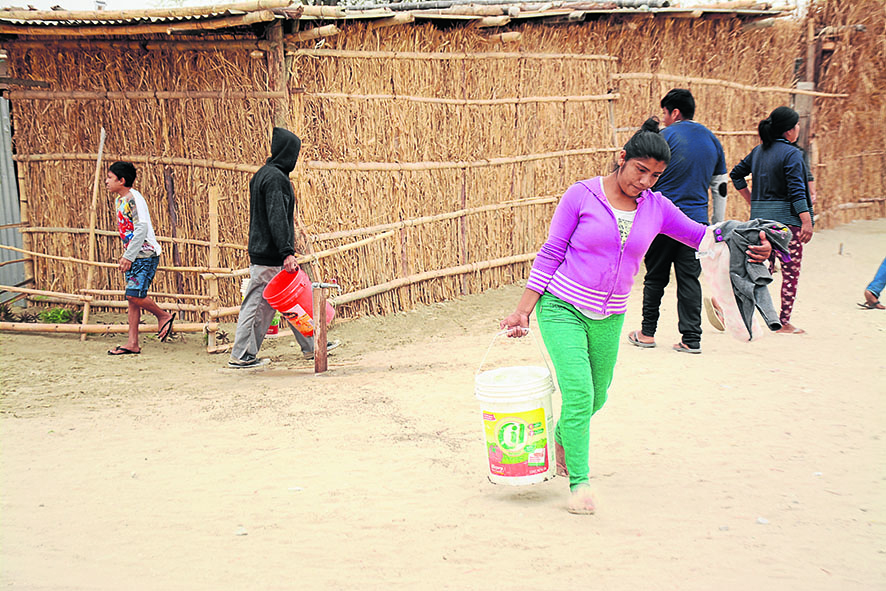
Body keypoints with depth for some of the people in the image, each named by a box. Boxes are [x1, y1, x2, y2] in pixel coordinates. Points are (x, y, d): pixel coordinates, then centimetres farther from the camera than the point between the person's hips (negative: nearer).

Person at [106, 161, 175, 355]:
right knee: (132, 298, 6)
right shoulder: (119, 200, 14)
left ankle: (164, 316, 9)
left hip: (146, 254, -9)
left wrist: (128, 257, -20)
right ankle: (132, 343, 8)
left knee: (134, 294, -16)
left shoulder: (134, 199, -15)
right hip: (133, 256, 9)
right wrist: (125, 256, 15)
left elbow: (142, 229, -22)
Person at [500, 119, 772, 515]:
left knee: (596, 397, 15)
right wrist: (523, 309, -7)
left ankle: (563, 438, 47)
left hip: (608, 318, 5)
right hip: (561, 307, -5)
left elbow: (701, 235, 8)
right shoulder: (582, 196, -9)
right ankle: (579, 482, -7)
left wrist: (747, 246, -11)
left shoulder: (656, 207, 2)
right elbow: (551, 253, -5)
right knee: (578, 390, -17)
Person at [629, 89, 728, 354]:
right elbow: (720, 187, 15)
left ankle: (647, 332, 17)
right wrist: (718, 224, 22)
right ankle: (692, 338, 3)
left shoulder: (665, 136, -7)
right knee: (690, 279, 6)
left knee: (655, 277, 8)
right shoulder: (712, 140, 10)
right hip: (696, 221, 4)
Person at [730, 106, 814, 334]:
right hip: (786, 220, -7)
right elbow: (796, 192, -17)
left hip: (759, 218, 7)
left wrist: (752, 201, 22)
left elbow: (736, 174, 18)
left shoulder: (759, 150, 10)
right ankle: (784, 322, 8)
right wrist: (807, 221, -16)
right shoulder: (791, 154, -11)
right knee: (791, 272, 4)